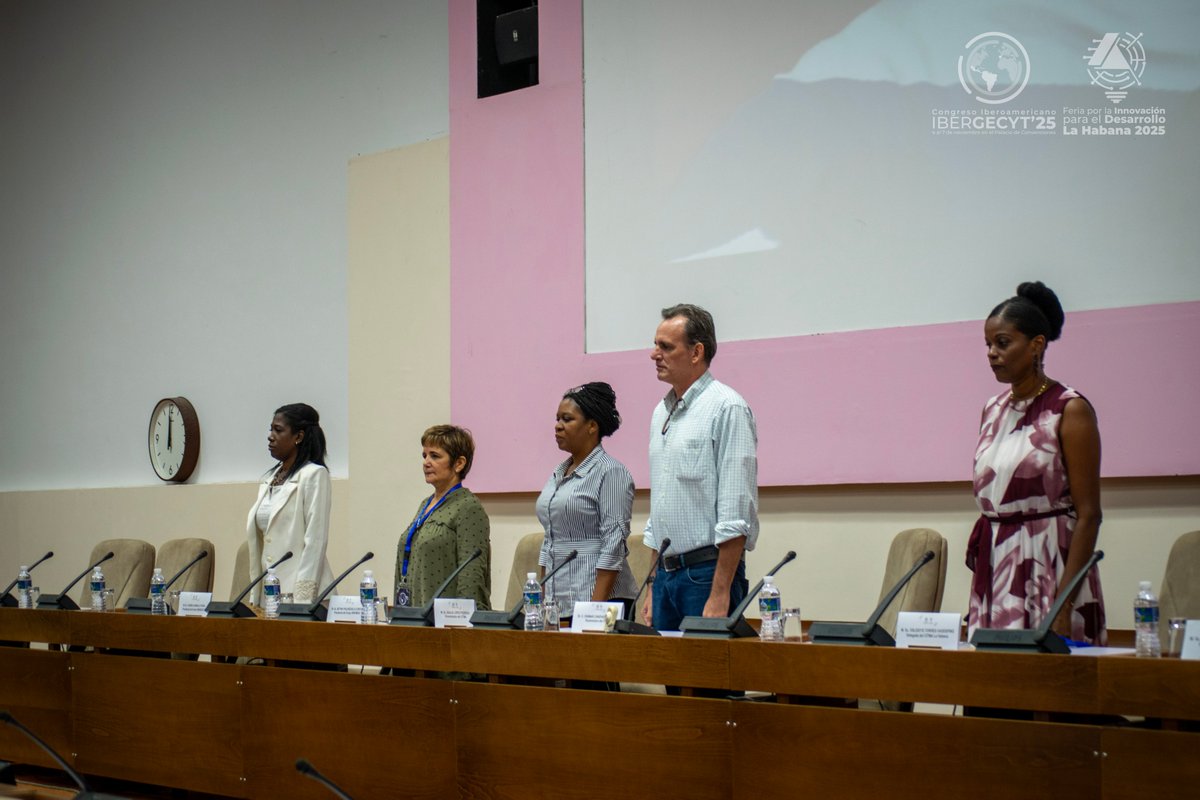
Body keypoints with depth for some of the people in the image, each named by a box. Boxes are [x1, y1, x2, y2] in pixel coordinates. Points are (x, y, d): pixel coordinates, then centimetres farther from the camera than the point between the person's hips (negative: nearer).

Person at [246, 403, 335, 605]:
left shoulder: (314, 475, -7)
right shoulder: (269, 479, 16)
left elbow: (316, 540, -12)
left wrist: (302, 598, -17)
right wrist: (254, 596, 13)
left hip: (298, 593, -7)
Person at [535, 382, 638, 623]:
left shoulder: (611, 472, -8)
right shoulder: (558, 474, 17)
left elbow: (614, 544, -14)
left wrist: (595, 606, -19)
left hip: (601, 598, -7)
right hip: (558, 603, 7)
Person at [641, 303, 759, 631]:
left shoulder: (726, 408, -10)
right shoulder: (662, 412, 15)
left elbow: (735, 516, -16)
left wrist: (719, 595, -20)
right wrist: (653, 588, 17)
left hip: (707, 571, -8)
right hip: (667, 573, 8)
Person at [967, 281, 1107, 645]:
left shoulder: (1069, 410, -7)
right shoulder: (993, 411, 12)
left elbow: (1088, 515, -11)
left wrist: (1065, 605, -17)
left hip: (1048, 569, -6)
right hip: (995, 573, 6)